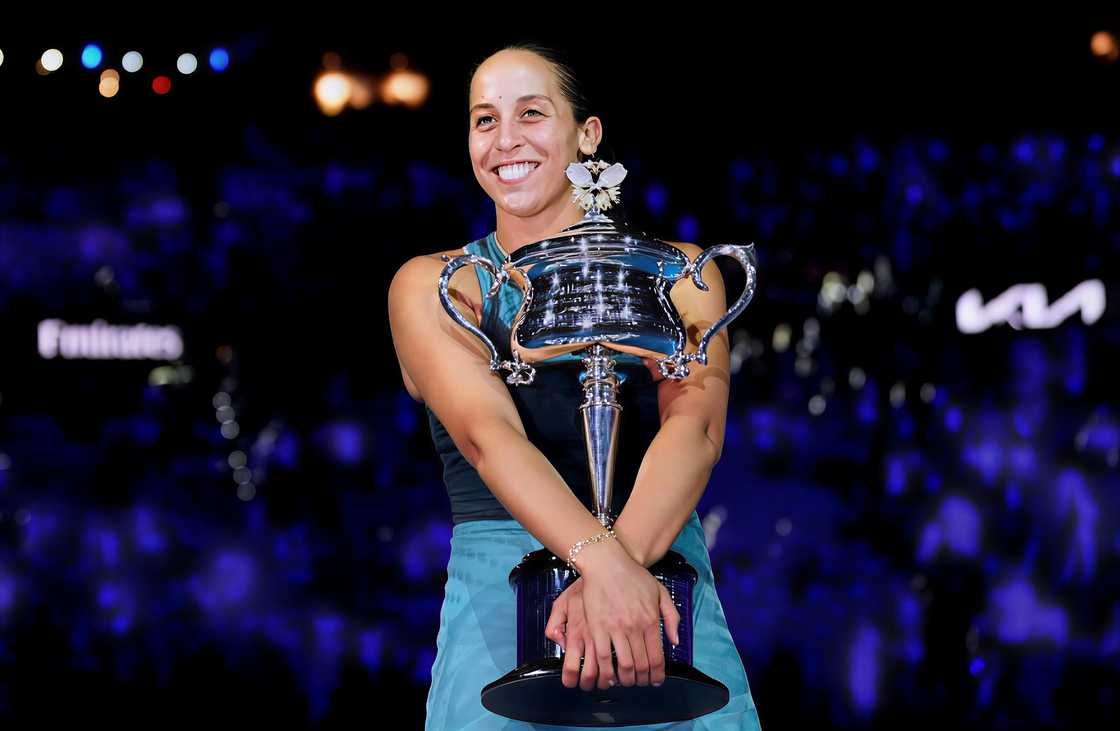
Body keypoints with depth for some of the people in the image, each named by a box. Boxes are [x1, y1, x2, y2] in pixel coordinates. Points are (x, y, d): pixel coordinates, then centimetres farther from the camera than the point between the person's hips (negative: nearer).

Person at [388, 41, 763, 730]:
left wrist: (625, 558, -28)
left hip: (665, 583, 1)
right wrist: (603, 562, -29)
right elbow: (488, 433, -12)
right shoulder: (432, 286, 5)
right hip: (500, 600, -1)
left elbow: (697, 422, -9)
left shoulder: (675, 273, 8)